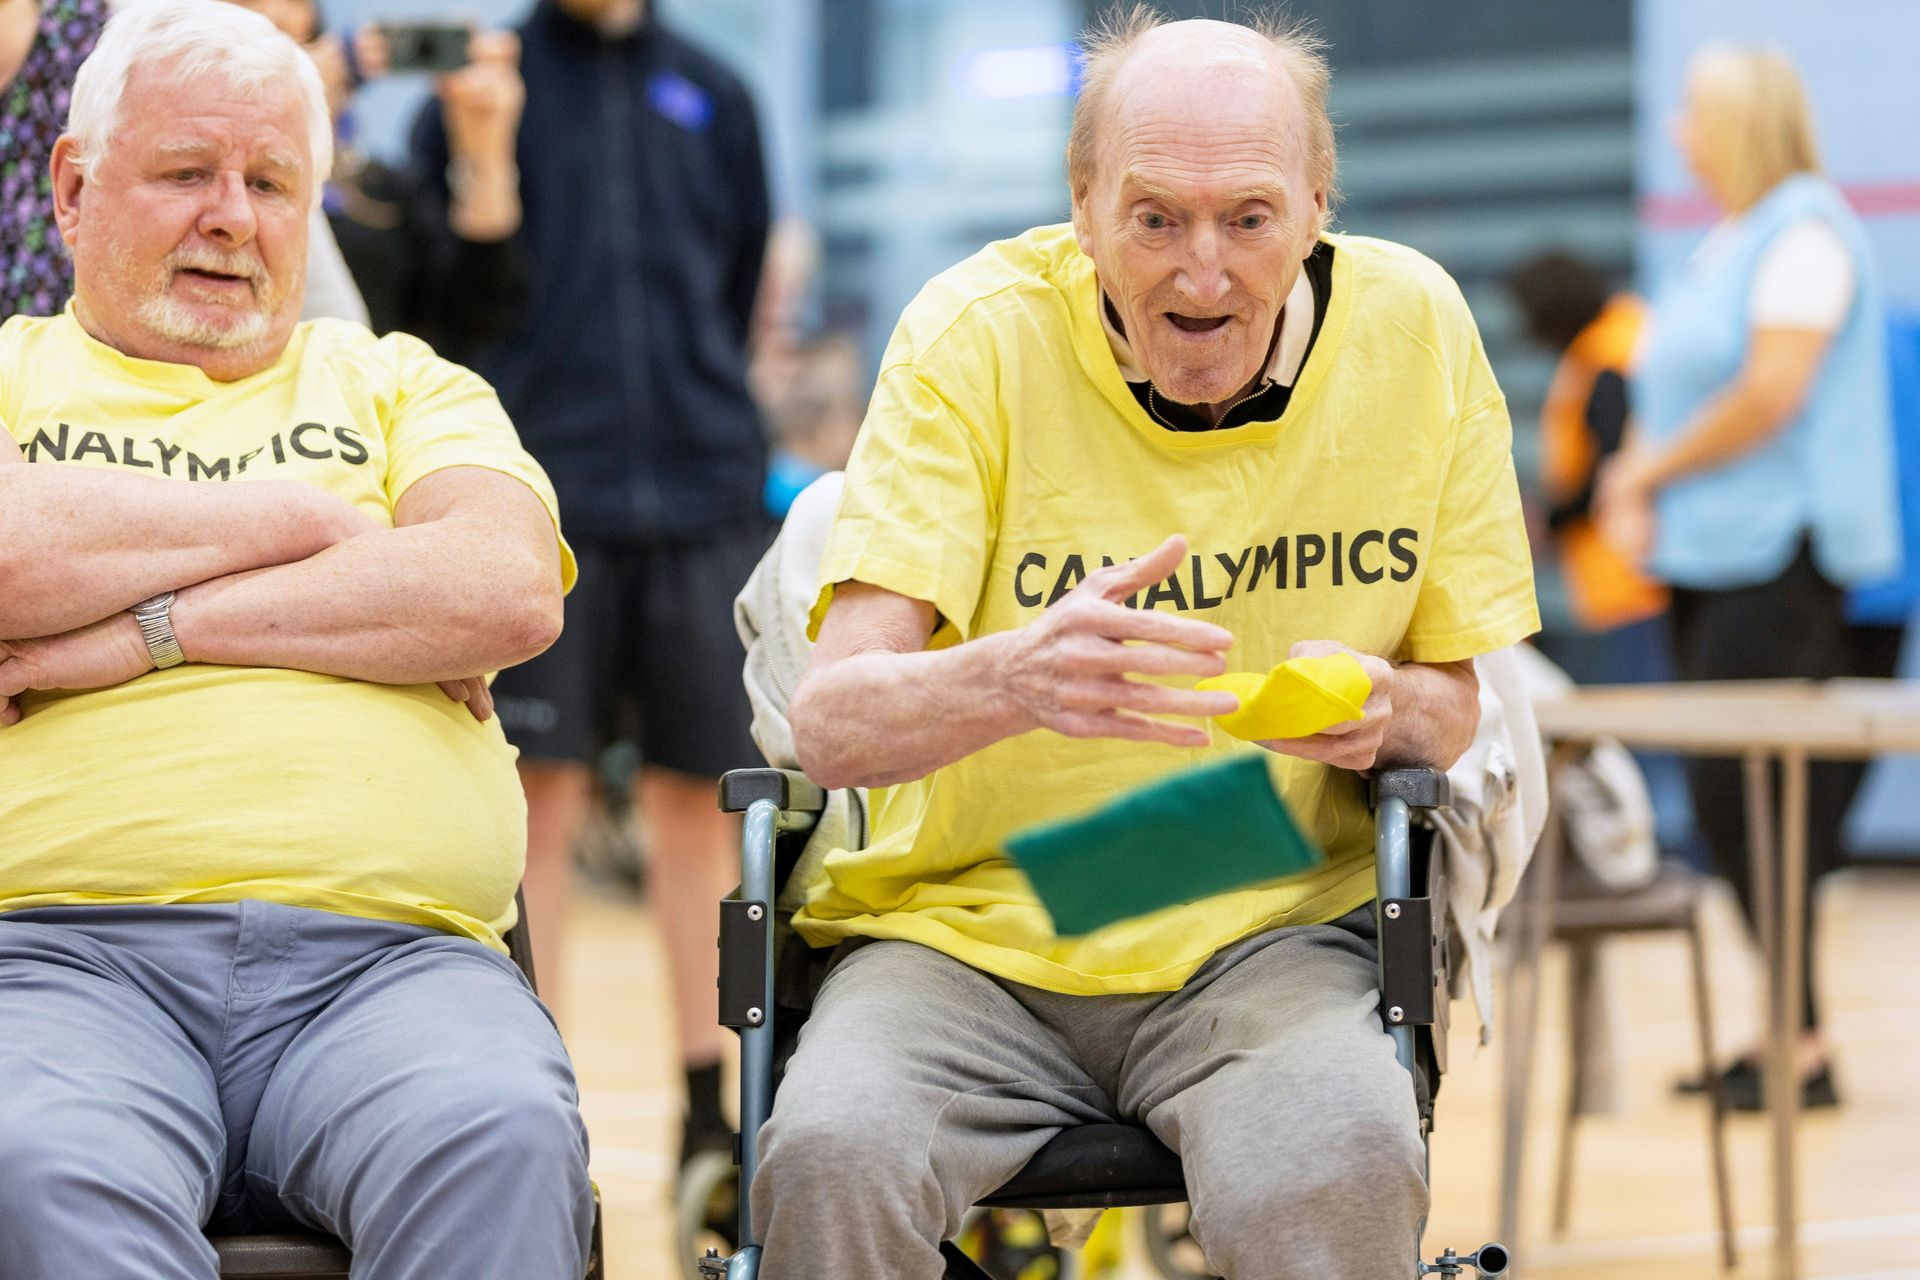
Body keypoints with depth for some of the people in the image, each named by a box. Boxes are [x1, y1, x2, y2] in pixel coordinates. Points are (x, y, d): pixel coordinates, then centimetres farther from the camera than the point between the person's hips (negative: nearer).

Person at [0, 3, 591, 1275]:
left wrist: (158, 626, -1)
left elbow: (508, 593, 4)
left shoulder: (398, 385, 27)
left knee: (500, 1140, -35)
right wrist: (275, 521, 5)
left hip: (388, 950, 2)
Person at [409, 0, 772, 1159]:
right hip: (543, 492, -2)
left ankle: (712, 1105, 13)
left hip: (703, 496, 2)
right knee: (540, 802, -3)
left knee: (702, 801, 5)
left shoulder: (714, 95, 13)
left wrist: (718, 429, 12)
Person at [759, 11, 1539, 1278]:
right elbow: (831, 725, -16)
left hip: (1270, 928, 1)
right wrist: (1014, 678, -39)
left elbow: (1460, 701, 9)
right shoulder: (977, 334, -9)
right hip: (966, 927, 0)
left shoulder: (1412, 327, -2)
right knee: (830, 1156, -31)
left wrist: (1390, 709, -16)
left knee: (1341, 1161, -33)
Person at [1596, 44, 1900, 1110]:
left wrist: (1647, 470, -8)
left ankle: (1803, 1045, -6)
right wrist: (1634, 494, 3)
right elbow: (1673, 388, 21)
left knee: (1749, 800, -11)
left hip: (1780, 560, -9)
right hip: (1711, 557, 9)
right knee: (1724, 802, 7)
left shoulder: (1805, 232, -10)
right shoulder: (1721, 245, 18)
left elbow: (1770, 394, -19)